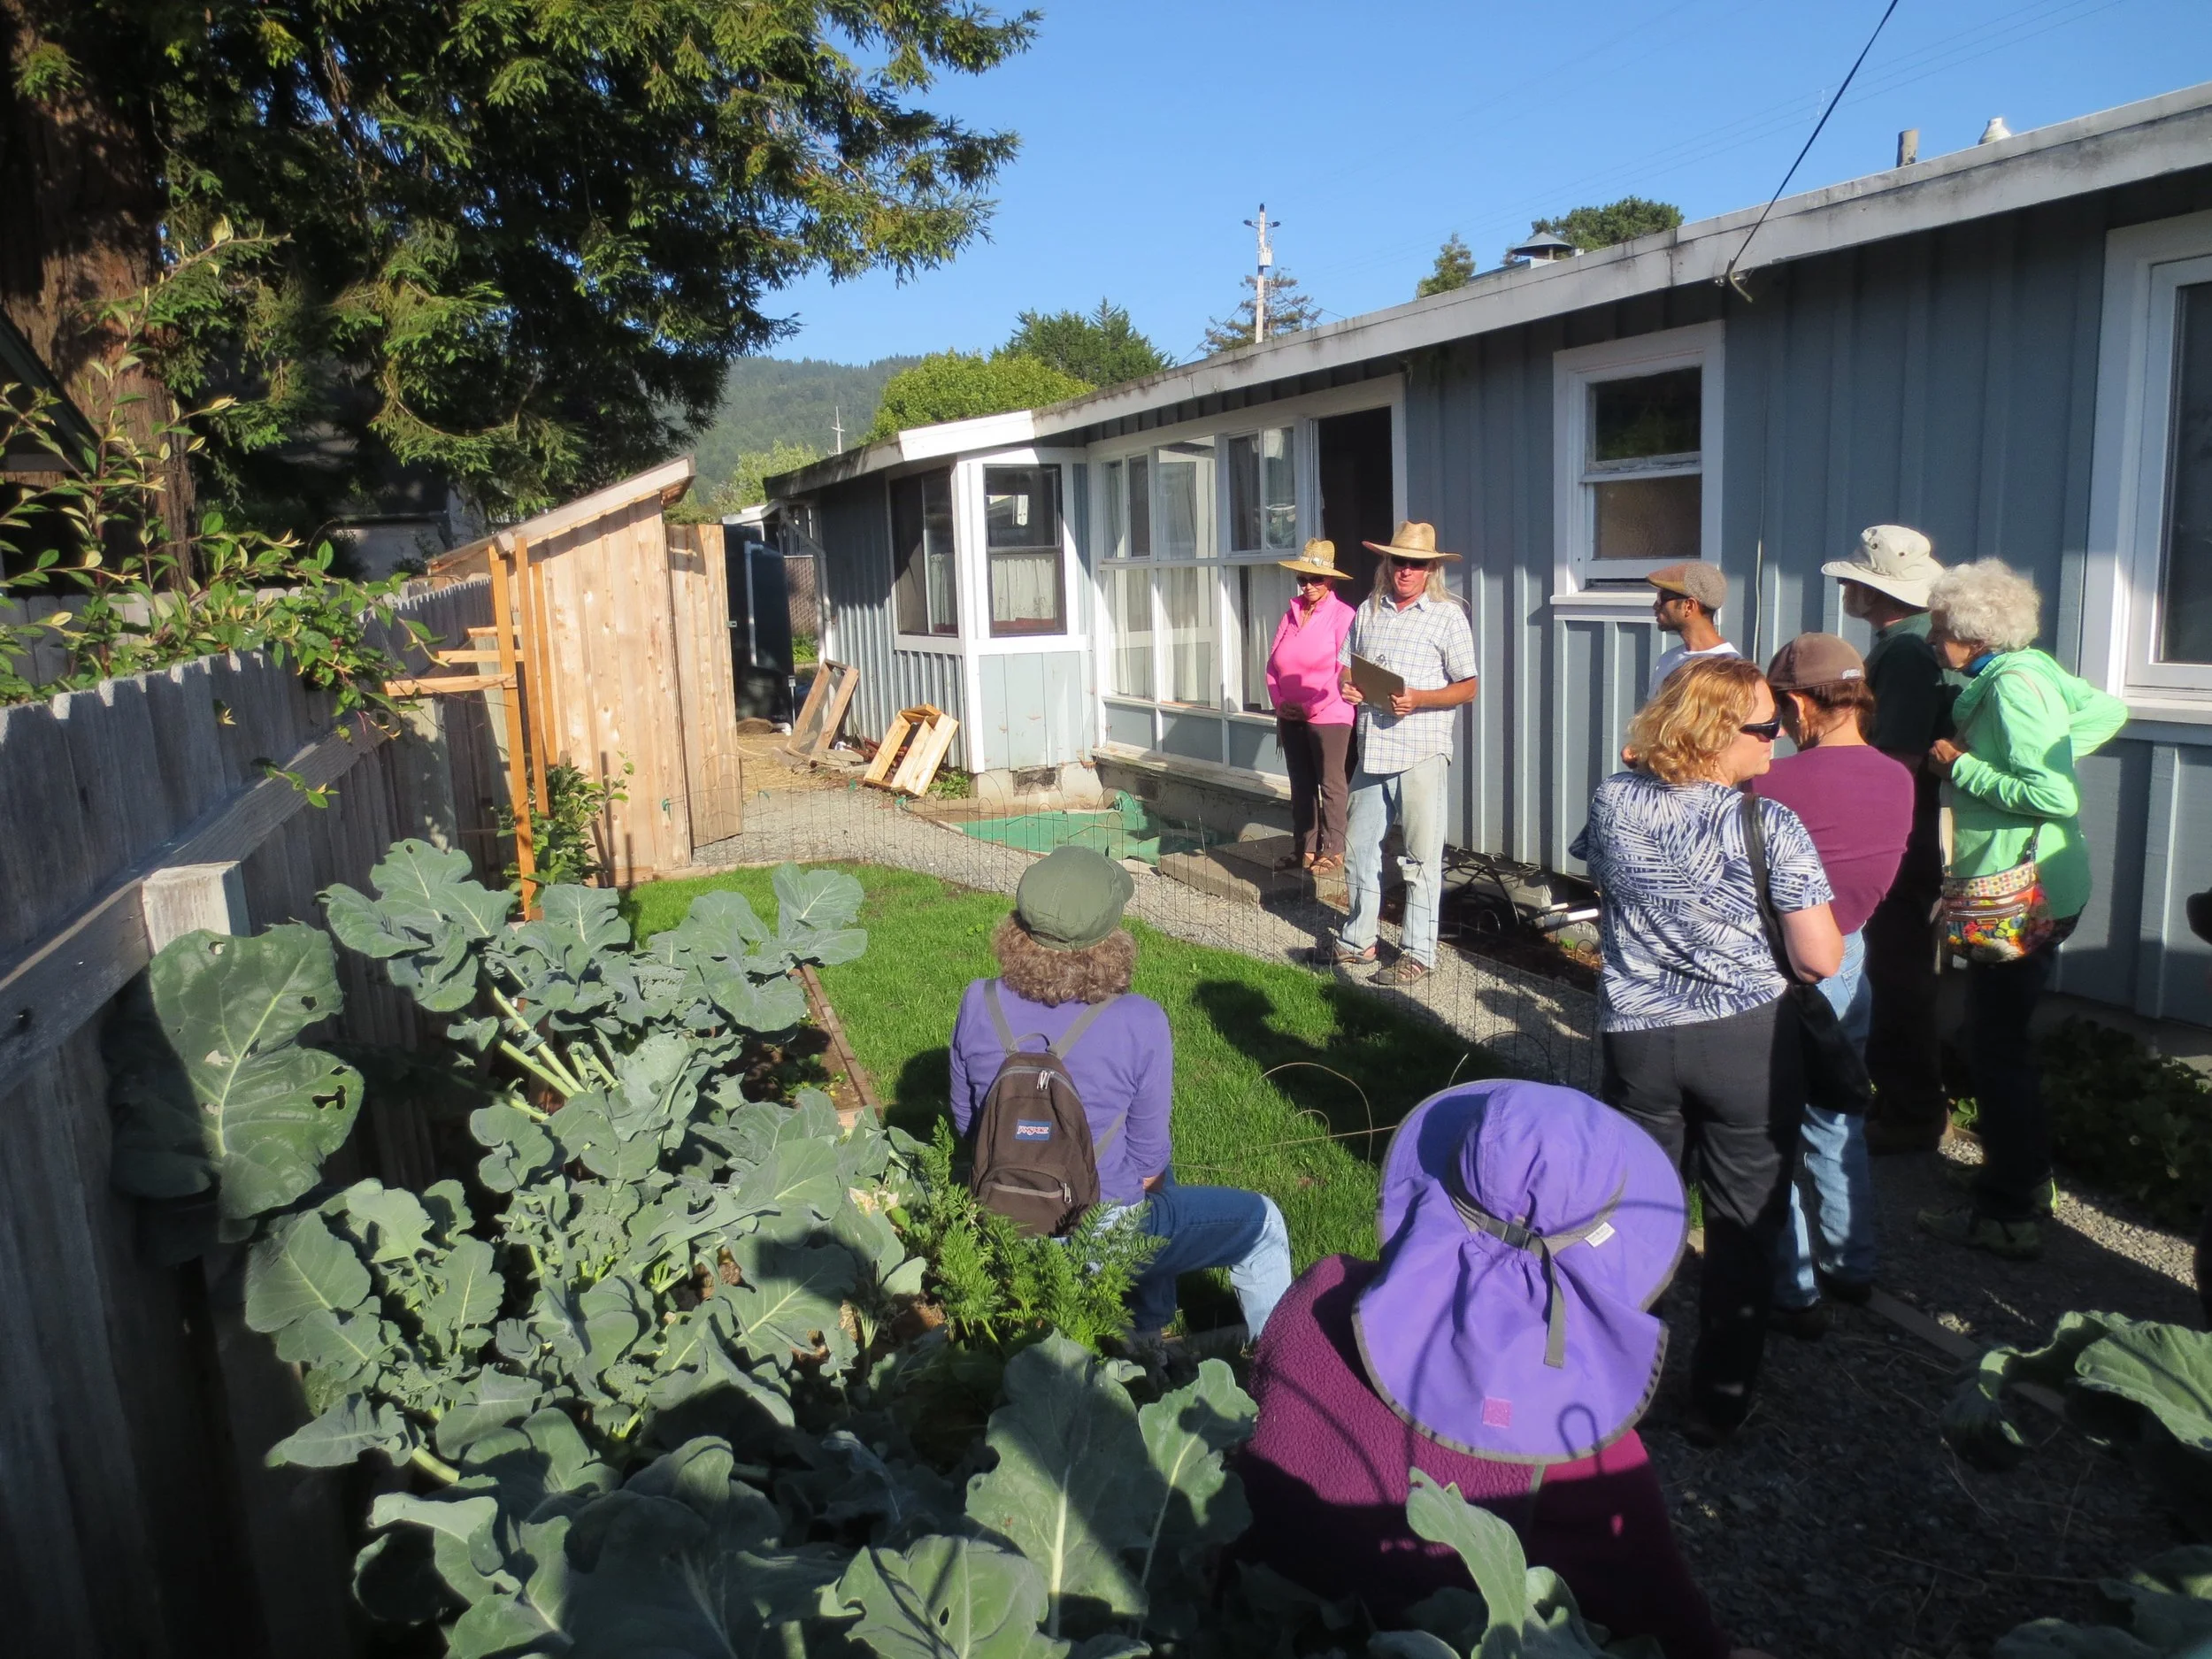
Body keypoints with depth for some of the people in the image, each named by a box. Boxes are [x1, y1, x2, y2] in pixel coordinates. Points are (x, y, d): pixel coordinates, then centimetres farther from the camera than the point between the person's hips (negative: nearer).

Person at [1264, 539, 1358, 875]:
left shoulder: (1343, 615, -6)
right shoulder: (1290, 614, 12)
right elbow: (1272, 665, 13)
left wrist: (1311, 707, -14)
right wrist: (1279, 702, -1)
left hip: (1328, 717, -6)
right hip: (1291, 718, 6)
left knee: (1330, 784, -1)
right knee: (1301, 785, 11)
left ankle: (1332, 850, 7)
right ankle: (1304, 848, 19)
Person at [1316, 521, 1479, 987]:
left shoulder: (1447, 616, -3)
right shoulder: (1368, 612, 13)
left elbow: (1468, 688, -4)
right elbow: (1348, 666, 20)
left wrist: (1418, 699, -19)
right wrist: (1347, 686, -3)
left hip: (1422, 752, -6)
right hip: (1372, 750, 6)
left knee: (1421, 857, 0)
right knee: (1359, 847, 13)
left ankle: (1418, 953, 9)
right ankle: (1358, 939, 28)